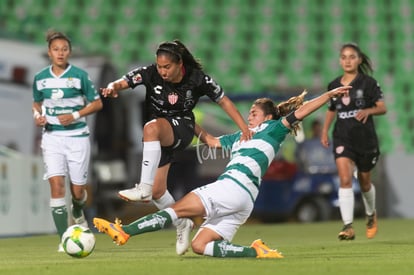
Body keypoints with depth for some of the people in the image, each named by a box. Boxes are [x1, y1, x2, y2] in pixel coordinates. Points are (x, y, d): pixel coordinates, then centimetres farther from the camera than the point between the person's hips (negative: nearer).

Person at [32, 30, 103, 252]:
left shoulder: (80, 75, -5)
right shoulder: (40, 78, 4)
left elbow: (97, 103, 0)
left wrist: (75, 115, -14)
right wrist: (37, 115, -2)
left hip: (77, 136, -1)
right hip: (52, 136, 1)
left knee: (77, 190, 3)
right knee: (56, 184, -15)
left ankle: (77, 212, 42)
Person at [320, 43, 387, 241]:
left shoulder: (368, 83, -5)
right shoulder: (334, 85, 5)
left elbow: (382, 108, -6)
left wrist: (368, 111, -26)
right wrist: (324, 131, 10)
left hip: (365, 138, -1)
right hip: (343, 138, 1)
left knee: (364, 181, 13)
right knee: (345, 179, -17)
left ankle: (371, 215, 44)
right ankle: (348, 226, -22)